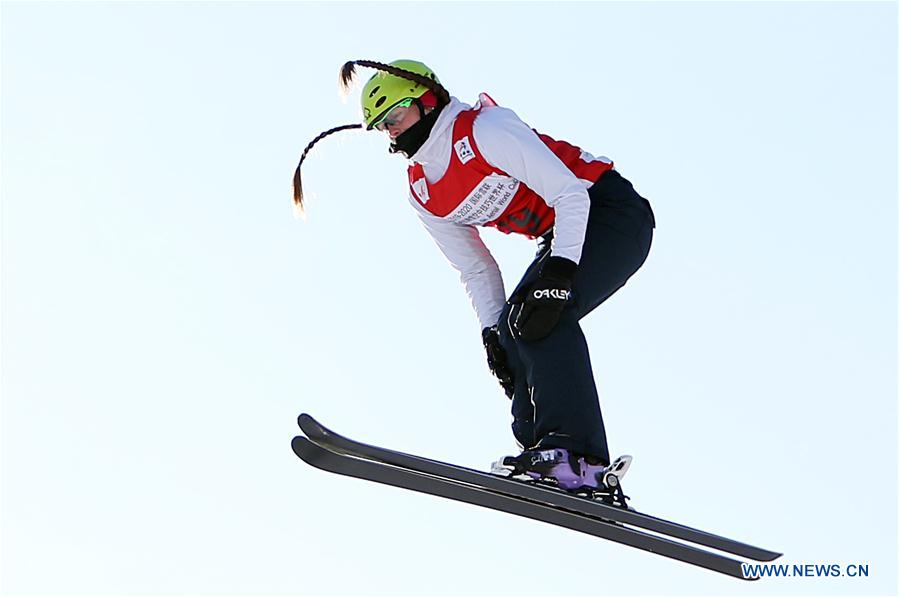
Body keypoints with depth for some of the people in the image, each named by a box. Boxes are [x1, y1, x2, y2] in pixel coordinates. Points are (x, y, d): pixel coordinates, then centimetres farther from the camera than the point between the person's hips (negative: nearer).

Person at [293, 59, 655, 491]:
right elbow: (476, 269, 9)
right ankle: (539, 447, -1)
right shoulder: (423, 197, 5)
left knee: (535, 318, -26)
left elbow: (571, 193, -24)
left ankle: (576, 456, -31)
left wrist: (557, 275, -33)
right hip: (565, 234, 9)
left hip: (612, 211, -9)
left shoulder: (484, 128, -19)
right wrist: (491, 332, -6)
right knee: (512, 330, -2)